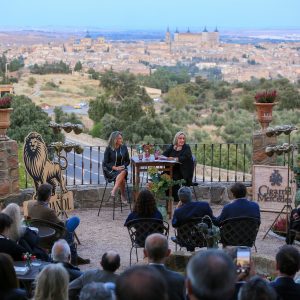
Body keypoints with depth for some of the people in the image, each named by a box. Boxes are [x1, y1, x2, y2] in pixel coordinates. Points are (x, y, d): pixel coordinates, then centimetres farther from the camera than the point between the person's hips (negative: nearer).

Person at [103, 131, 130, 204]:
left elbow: (127, 161, 12)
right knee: (122, 179, -33)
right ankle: (123, 196, -23)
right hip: (110, 170, -3)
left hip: (122, 169, 3)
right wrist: (115, 168, -18)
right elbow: (105, 163, -4)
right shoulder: (109, 149, -3)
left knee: (123, 172, -36)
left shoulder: (124, 148, 7)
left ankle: (113, 191, -36)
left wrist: (123, 166, -10)